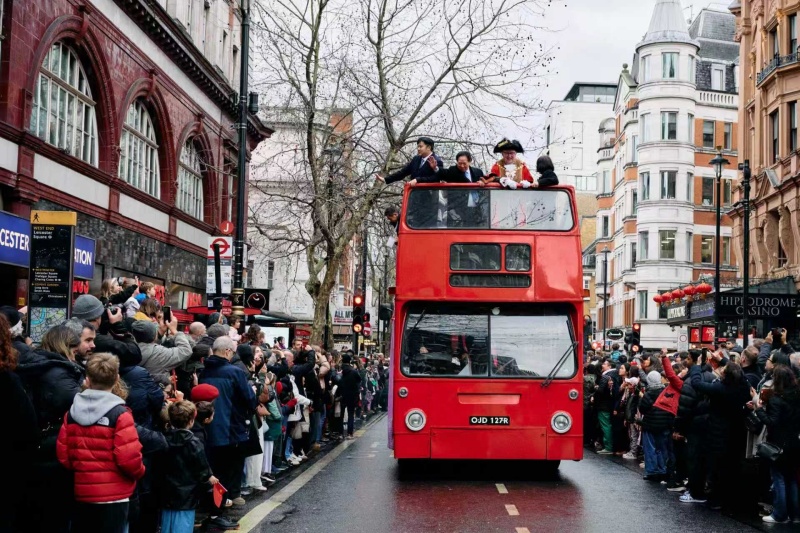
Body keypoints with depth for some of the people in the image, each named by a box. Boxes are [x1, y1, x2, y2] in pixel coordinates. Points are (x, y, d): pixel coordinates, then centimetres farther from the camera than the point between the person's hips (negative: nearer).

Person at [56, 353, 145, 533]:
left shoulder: (72, 412, 3)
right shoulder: (120, 414, -14)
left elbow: (63, 454, 4)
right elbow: (129, 459, -18)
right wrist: (139, 472, 3)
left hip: (82, 492, 5)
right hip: (114, 494, -5)